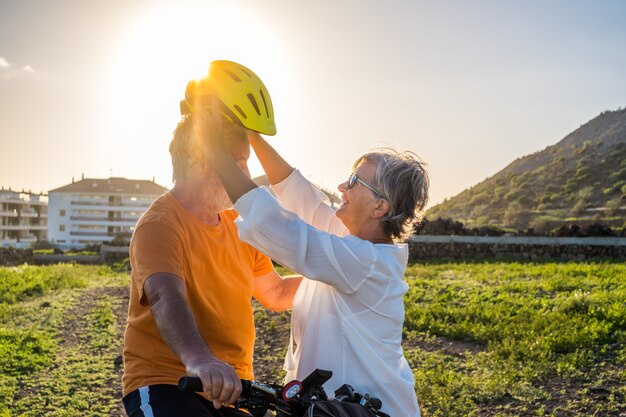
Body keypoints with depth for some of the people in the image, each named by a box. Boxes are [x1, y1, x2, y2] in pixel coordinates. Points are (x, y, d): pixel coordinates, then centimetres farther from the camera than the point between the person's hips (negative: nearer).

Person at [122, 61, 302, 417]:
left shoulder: (238, 226, 11)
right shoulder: (160, 225, -14)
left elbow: (276, 293, 16)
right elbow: (166, 297, -31)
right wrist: (199, 360, -49)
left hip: (230, 386, 7)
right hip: (166, 384, -7)